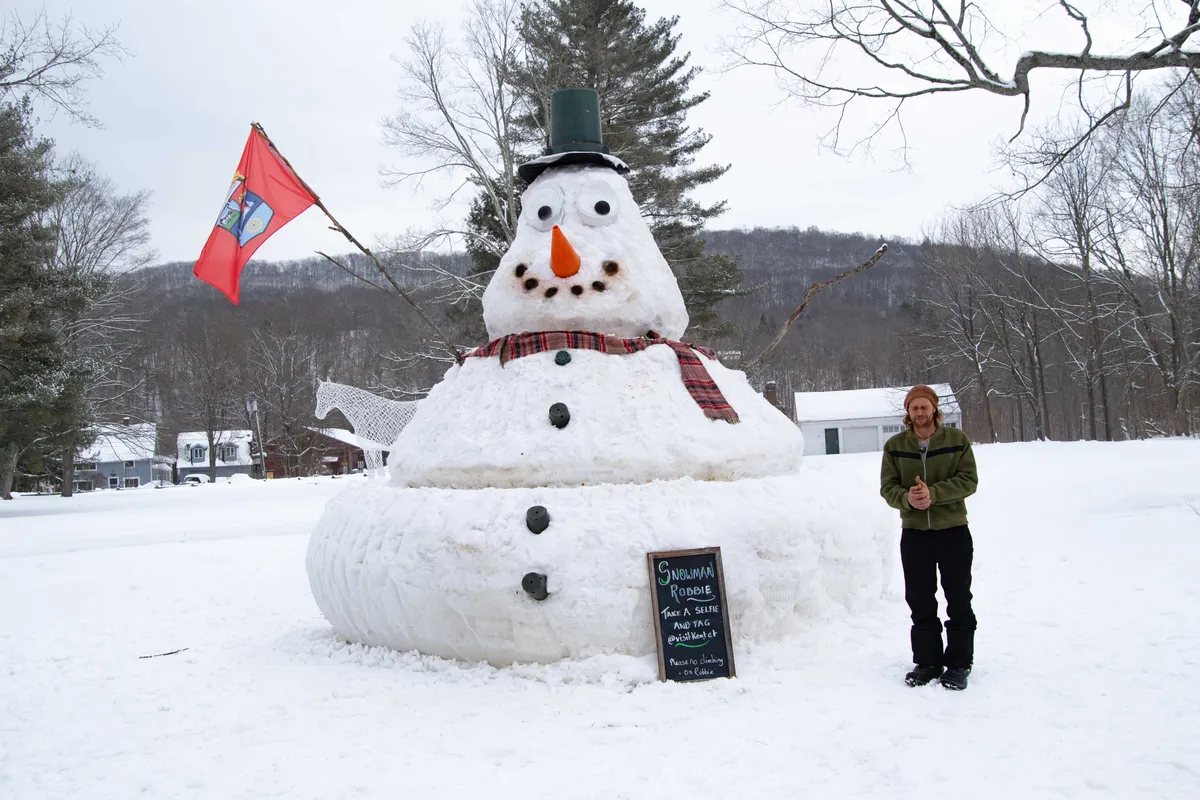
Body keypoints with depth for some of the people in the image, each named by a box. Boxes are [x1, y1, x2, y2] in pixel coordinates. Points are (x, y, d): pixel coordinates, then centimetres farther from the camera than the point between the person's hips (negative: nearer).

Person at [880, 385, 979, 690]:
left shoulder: (957, 440, -3)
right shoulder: (895, 446, 2)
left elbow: (968, 480, -10)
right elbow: (888, 486, 0)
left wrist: (933, 493, -23)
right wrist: (907, 498, -22)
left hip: (953, 531, -2)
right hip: (913, 533, 2)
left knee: (959, 601, 6)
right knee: (920, 602, 10)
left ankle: (959, 664, 18)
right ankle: (927, 662, 23)